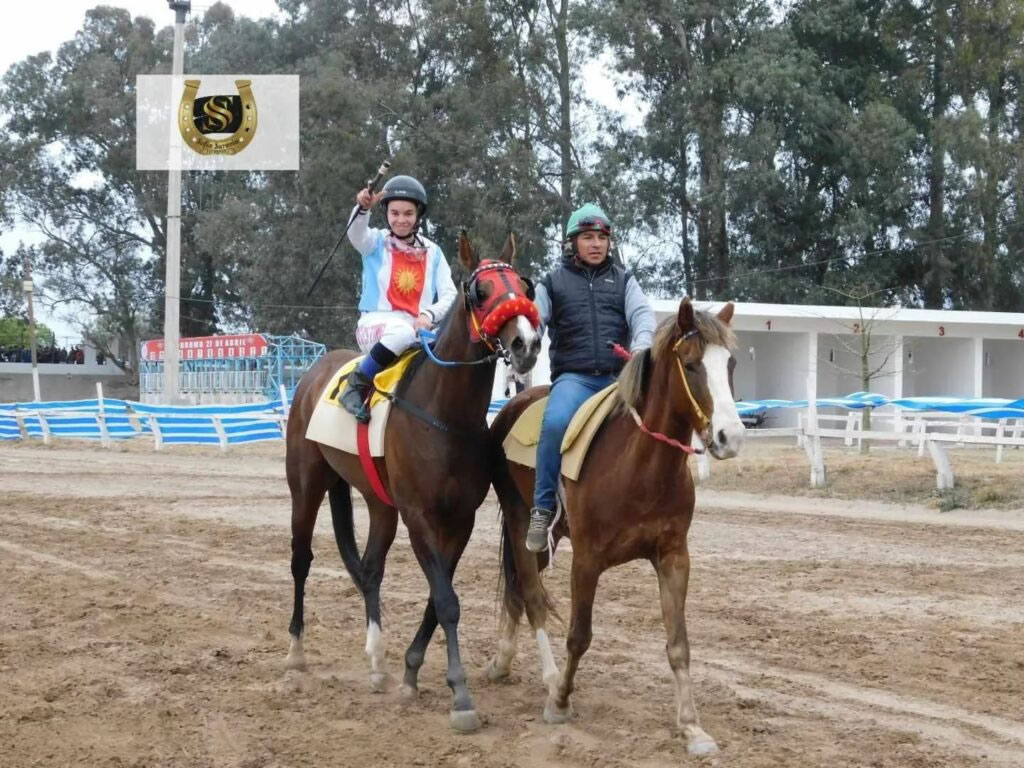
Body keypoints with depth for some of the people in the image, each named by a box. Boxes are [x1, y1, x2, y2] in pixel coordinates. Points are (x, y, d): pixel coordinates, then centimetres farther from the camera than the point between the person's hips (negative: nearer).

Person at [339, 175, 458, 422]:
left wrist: (429, 314, -18)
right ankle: (357, 384, -23)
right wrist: (363, 207, -41)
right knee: (402, 331, -38)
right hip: (375, 324, -3)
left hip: (418, 328, 3)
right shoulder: (376, 243, 5)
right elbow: (356, 232, -19)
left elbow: (449, 295, 4)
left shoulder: (433, 253, 12)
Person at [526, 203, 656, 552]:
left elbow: (642, 314, 4)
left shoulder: (623, 280, 19)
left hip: (619, 376, 2)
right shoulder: (553, 283, 14)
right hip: (574, 377, -2)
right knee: (555, 423, -33)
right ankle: (543, 508, -19)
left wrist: (641, 346, -19)